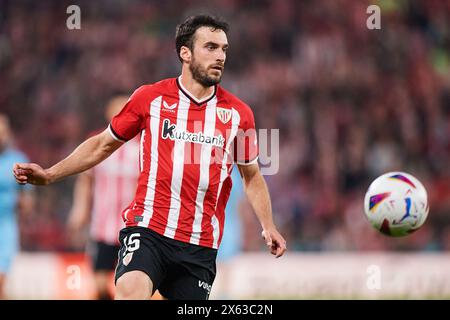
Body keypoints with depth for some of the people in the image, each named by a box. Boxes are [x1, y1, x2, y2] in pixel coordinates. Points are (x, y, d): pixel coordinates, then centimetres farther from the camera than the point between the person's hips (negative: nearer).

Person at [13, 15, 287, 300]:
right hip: (148, 229, -2)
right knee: (131, 291, -28)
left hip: (201, 244, 2)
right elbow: (103, 145, 14)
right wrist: (49, 174, 7)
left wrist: (268, 226, 9)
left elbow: (252, 175, 19)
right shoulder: (149, 97, 3)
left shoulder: (239, 113, 6)